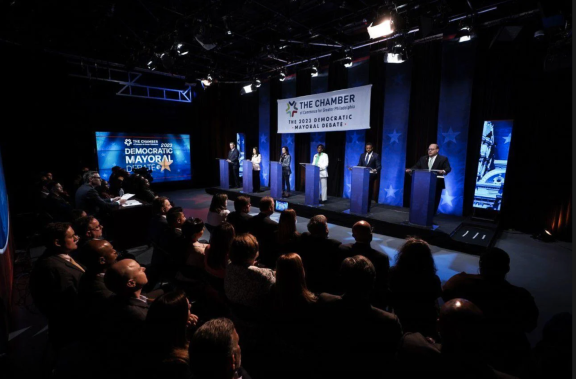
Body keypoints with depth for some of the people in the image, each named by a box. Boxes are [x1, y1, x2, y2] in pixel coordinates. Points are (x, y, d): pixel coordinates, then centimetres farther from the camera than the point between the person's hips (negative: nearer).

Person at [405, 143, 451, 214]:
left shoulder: (443, 159, -1)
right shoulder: (423, 159, 11)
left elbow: (448, 168, -11)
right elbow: (416, 167, 5)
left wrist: (443, 171, -34)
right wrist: (411, 170, -15)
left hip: (436, 184, -3)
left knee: (434, 202, 4)